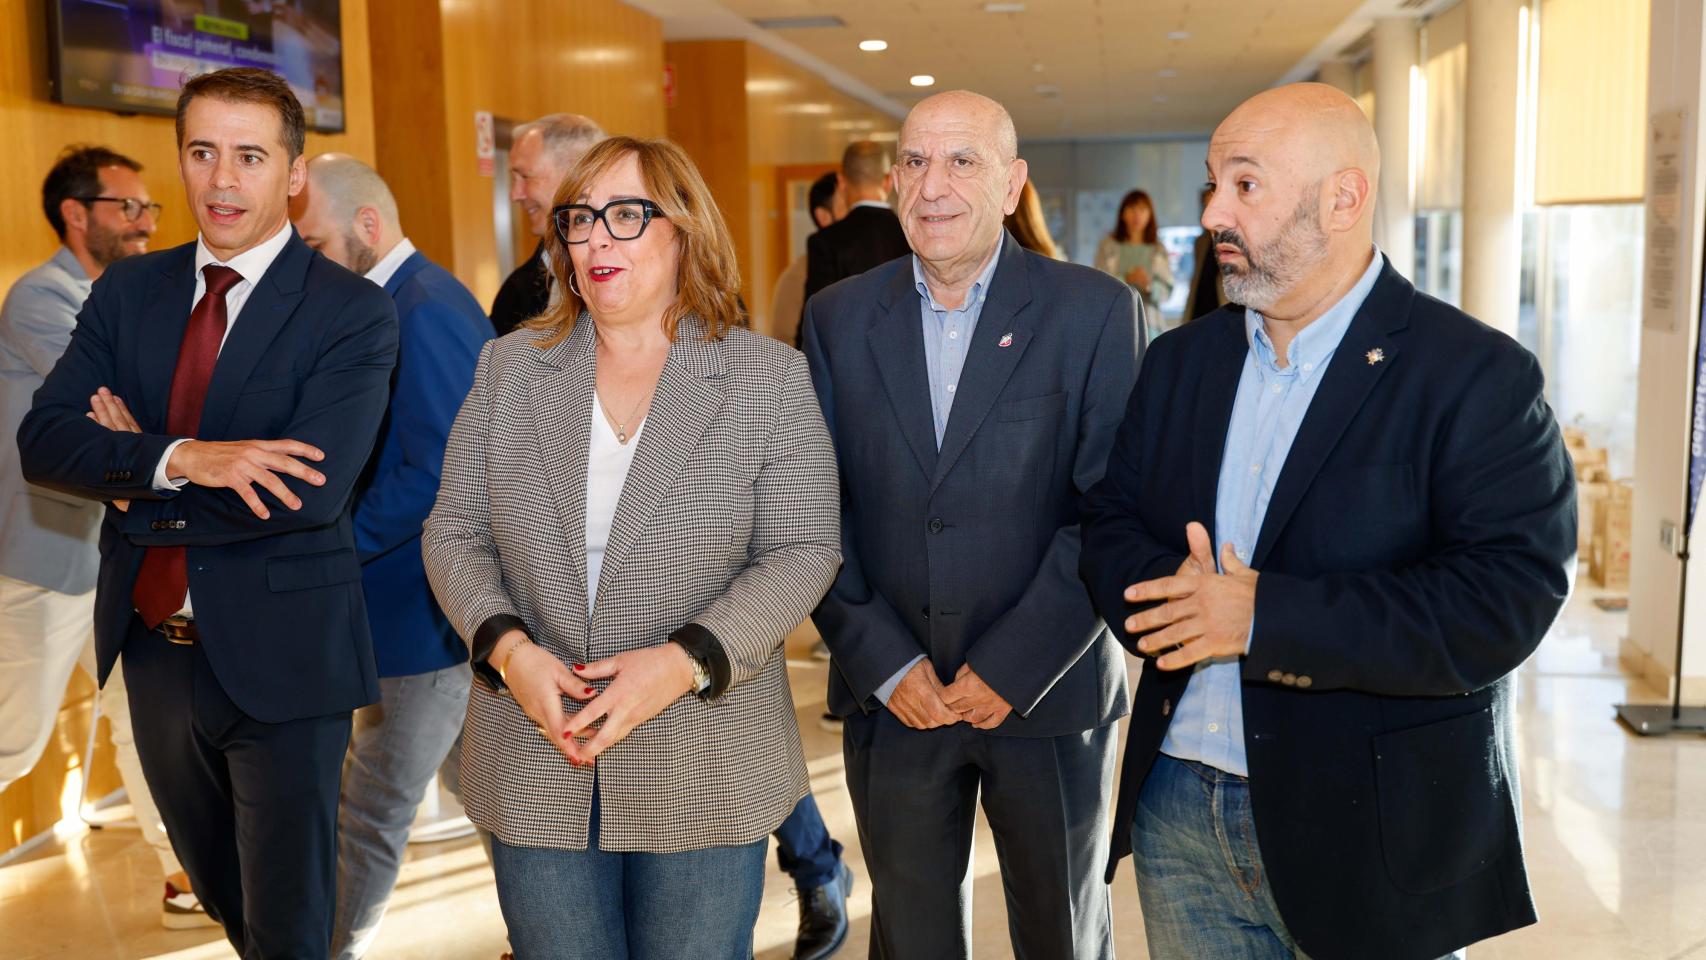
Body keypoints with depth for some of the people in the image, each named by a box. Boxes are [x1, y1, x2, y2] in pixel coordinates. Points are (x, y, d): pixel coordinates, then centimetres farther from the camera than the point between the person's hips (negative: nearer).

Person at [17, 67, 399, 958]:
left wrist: (134, 486, -14)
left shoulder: (352, 313, -12)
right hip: (154, 647, 5)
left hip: (280, 657, -5)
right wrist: (180, 458, -24)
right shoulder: (127, 290, 4)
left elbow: (309, 491, -24)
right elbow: (42, 440, -7)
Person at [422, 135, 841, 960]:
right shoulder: (508, 368, 5)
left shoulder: (769, 377, -3)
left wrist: (685, 661, -19)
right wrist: (506, 647, -12)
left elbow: (803, 551, -7)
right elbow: (454, 533, 5)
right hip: (536, 768, 3)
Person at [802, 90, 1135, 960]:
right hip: (890, 694, 2)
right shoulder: (837, 317, 2)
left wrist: (1013, 668, -13)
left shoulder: (1093, 310, -5)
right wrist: (882, 661, -8)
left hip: (1047, 693, -1)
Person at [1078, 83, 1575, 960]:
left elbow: (1508, 598, -21)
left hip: (1370, 835, -4)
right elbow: (1110, 524, 7)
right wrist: (1170, 594, -16)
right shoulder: (1180, 361, 7)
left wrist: (1263, 616, -25)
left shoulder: (1478, 377, -12)